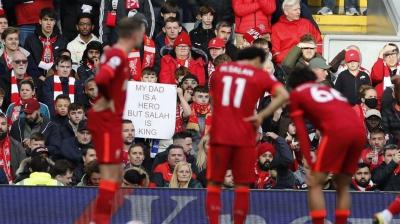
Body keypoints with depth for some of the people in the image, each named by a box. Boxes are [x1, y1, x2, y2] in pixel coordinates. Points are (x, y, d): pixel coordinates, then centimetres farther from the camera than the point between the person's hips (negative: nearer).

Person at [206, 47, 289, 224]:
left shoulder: (220, 70, 13)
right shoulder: (260, 75, 2)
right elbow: (283, 96, -11)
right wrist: (262, 115, -10)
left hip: (219, 134, 2)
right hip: (244, 136, -2)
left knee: (214, 183, 7)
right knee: (242, 186, 5)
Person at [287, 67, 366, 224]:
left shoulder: (296, 94, 19)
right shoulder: (329, 89, 35)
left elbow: (301, 131, 10)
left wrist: (310, 160, 6)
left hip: (336, 131, -5)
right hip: (359, 130, 6)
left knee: (315, 183, 4)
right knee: (342, 185, 19)